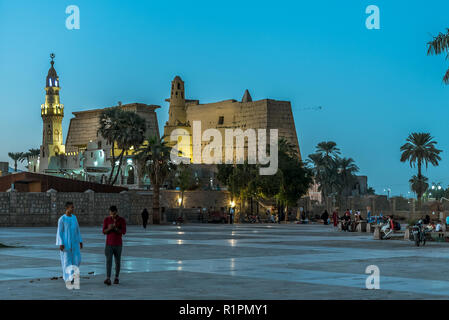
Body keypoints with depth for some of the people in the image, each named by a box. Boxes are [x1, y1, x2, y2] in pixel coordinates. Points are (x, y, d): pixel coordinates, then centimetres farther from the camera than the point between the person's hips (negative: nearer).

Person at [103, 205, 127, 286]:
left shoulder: (122, 220, -6)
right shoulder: (106, 220, -2)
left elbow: (123, 232, -15)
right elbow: (104, 232, -7)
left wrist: (115, 228, -29)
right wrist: (109, 228, -29)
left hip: (118, 244, 0)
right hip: (109, 244, 0)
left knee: (117, 261, 7)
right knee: (108, 261, -13)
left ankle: (116, 278, 25)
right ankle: (108, 279, -21)